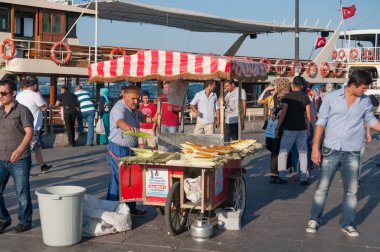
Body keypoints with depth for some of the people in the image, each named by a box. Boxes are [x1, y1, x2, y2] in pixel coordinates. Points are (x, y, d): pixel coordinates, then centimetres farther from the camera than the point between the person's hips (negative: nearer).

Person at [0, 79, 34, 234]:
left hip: (20, 161, -5)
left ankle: (25, 221, 20)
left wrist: (19, 150, -27)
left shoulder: (22, 110, -6)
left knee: (22, 193, 4)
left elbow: (29, 133, -14)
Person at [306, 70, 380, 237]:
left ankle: (347, 223, 20)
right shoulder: (331, 97, -4)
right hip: (330, 150, -2)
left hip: (352, 153, 2)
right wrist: (315, 148, -8)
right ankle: (314, 220, 17)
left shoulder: (365, 101, 5)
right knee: (322, 187, 3)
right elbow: (321, 123, -3)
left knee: (351, 190, 7)